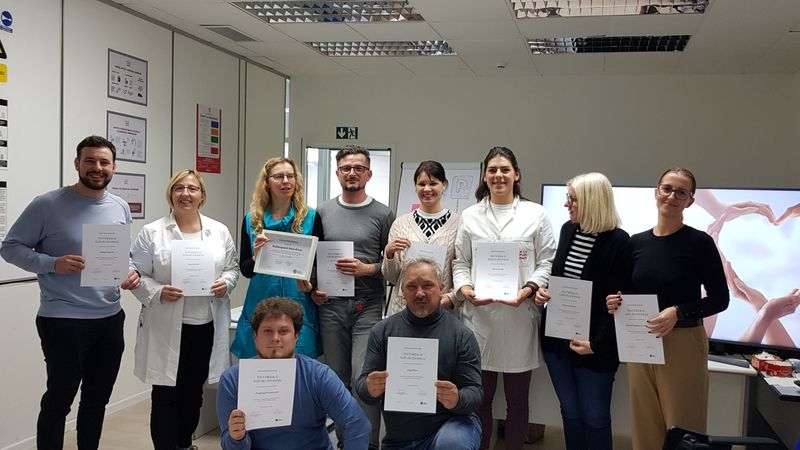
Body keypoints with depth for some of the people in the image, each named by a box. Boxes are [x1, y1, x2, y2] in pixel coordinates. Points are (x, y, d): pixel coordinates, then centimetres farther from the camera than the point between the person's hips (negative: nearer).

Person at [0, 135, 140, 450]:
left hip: (111, 319, 6)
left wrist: (132, 273, -5)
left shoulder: (120, 208, 6)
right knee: (58, 401, 6)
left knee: (97, 399, 18)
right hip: (63, 321, -5)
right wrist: (53, 263, -21)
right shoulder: (48, 205, -10)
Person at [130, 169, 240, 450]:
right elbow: (136, 275, -4)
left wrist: (226, 283, -8)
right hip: (167, 328, -3)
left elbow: (232, 267, 12)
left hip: (207, 325, 4)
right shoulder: (152, 232, -3)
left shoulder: (219, 231, 6)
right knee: (166, 394, 0)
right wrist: (158, 292, -20)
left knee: (193, 392, 18)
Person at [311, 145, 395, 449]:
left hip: (368, 306, -3)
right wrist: (312, 289, 1)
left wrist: (366, 269, -15)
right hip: (330, 305, 3)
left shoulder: (383, 214, 1)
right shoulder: (323, 212, 9)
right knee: (337, 378, 11)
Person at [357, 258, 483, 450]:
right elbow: (362, 385, -1)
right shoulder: (382, 331, 0)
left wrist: (457, 400, -31)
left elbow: (474, 392, -8)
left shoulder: (461, 335, -6)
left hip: (449, 424, -2)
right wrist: (370, 389, -24)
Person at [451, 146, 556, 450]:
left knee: (517, 400, 10)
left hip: (520, 317, -1)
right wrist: (464, 288, -9)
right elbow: (460, 262, 10)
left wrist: (529, 289, -13)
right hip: (479, 315, 1)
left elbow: (547, 261, 2)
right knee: (479, 398, 8)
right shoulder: (470, 216, 11)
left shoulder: (536, 214, 5)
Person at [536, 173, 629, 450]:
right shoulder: (567, 229, 6)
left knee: (594, 417, 7)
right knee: (570, 412, 15)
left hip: (592, 345, -6)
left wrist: (597, 343, -19)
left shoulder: (618, 241, -14)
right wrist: (543, 291, -1)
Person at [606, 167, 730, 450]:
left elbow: (720, 299, -5)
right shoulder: (636, 242, 5)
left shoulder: (699, 242, -7)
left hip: (683, 346, -4)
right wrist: (616, 302, -7)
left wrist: (678, 312, -20)